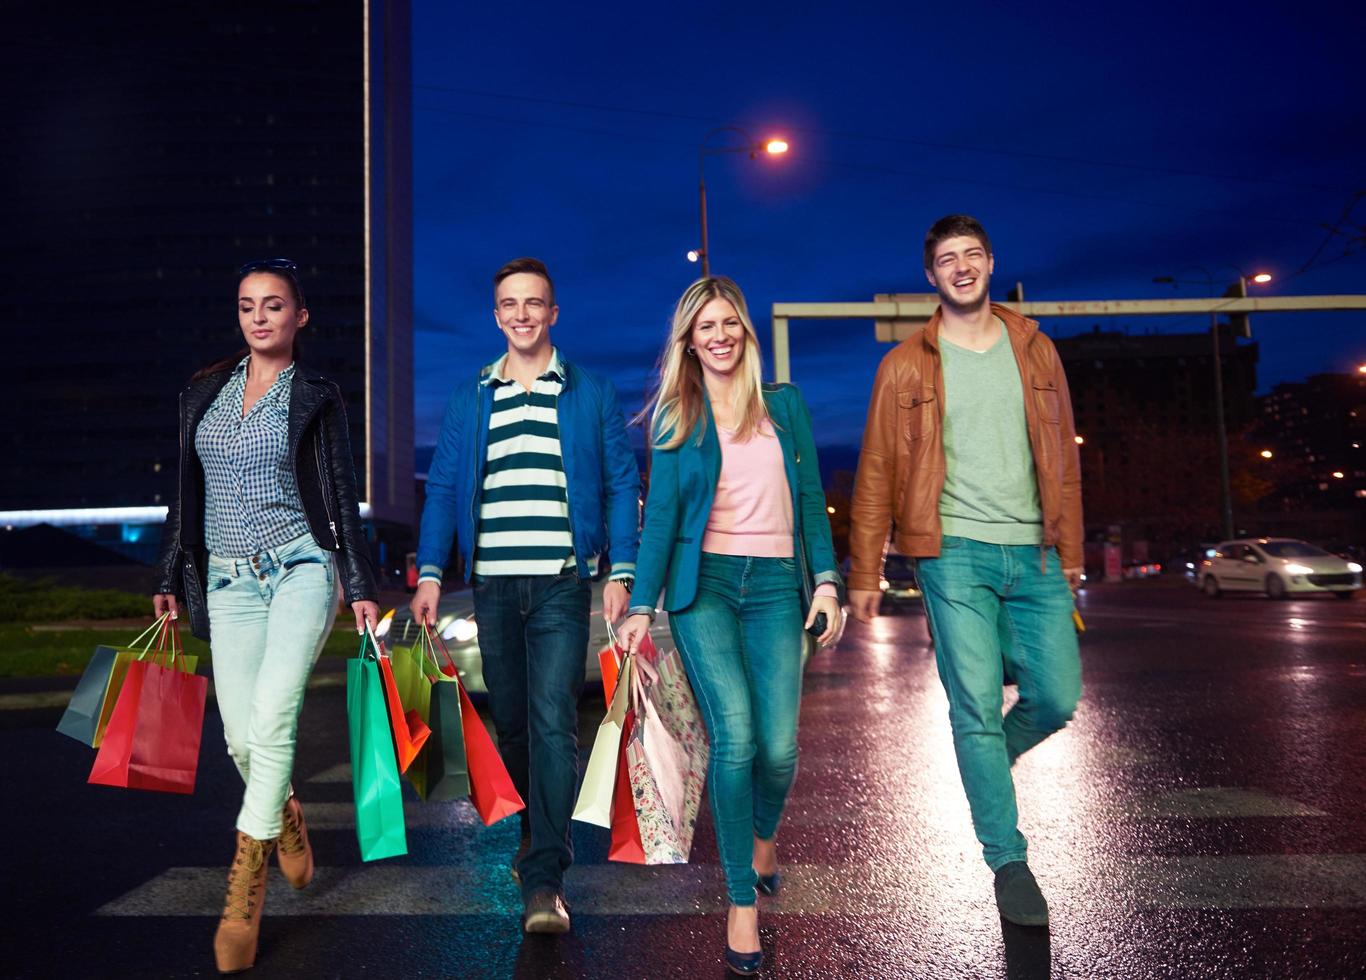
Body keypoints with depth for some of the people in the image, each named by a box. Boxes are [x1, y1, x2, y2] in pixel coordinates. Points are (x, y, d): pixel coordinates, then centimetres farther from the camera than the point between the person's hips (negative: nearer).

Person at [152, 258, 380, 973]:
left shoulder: (317, 397, 3)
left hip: (302, 566, -4)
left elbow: (342, 496, 2)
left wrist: (361, 586, -2)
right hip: (229, 578, 4)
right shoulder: (203, 393, 13)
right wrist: (169, 578, 15)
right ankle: (286, 818, 32)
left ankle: (246, 881, -9)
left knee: (273, 714, -20)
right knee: (241, 736, 1)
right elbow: (187, 494, 16)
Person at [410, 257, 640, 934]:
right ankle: (538, 825, 35)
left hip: (561, 582, -3)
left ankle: (544, 878, -6)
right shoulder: (467, 399, 12)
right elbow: (442, 489, 11)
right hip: (493, 585, 3)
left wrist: (620, 572, -5)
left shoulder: (592, 394, 6)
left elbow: (622, 485, 4)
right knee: (511, 723, 12)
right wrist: (429, 574, 1)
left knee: (553, 721, -11)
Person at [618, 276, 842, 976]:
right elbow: (660, 515, 5)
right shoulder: (677, 418, 9)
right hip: (703, 584, -1)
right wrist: (641, 607, -1)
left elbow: (810, 499, 12)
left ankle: (764, 834, 29)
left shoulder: (785, 405, 13)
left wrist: (826, 580, 3)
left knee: (779, 746, -6)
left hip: (774, 585, 2)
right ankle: (742, 900, -2)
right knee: (735, 735, -16)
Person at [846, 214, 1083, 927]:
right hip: (955, 554, -3)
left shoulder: (1035, 351, 13)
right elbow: (877, 473, 3)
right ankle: (1008, 861, 13)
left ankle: (988, 762, 32)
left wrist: (1070, 553, 13)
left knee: (1057, 697, 0)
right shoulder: (907, 365, 4)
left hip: (1034, 555, 3)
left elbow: (1063, 458, 15)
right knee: (976, 707, -2)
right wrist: (863, 574, 0)